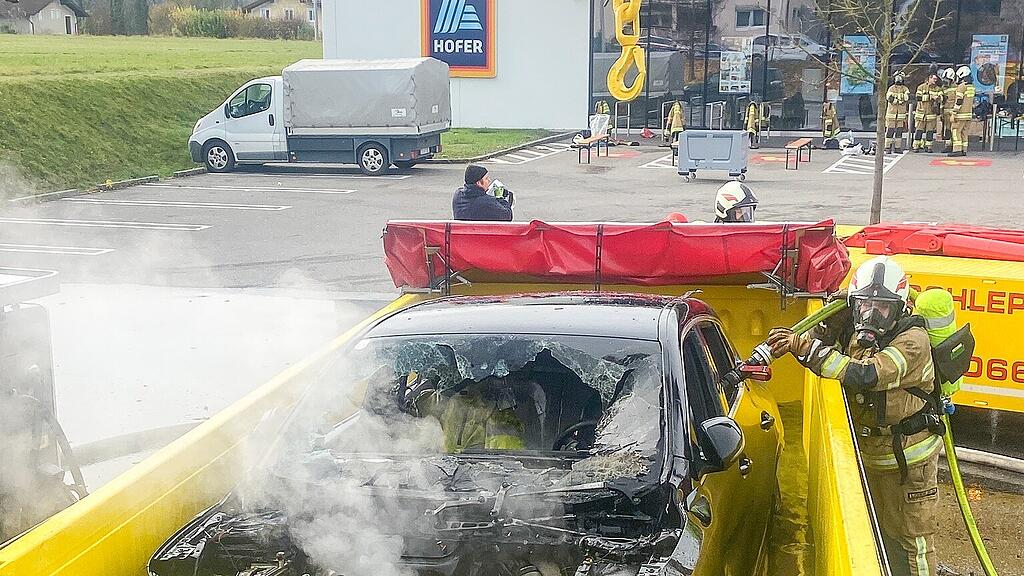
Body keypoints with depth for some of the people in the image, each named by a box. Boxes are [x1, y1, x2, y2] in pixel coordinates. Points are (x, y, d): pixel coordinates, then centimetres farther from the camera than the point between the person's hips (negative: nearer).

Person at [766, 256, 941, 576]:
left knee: (912, 536, 4)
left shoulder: (912, 340, -24)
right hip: (868, 450, 7)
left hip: (907, 457, -7)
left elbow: (866, 375, -36)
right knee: (879, 527, 22)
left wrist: (807, 348, -42)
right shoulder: (855, 330, -2)